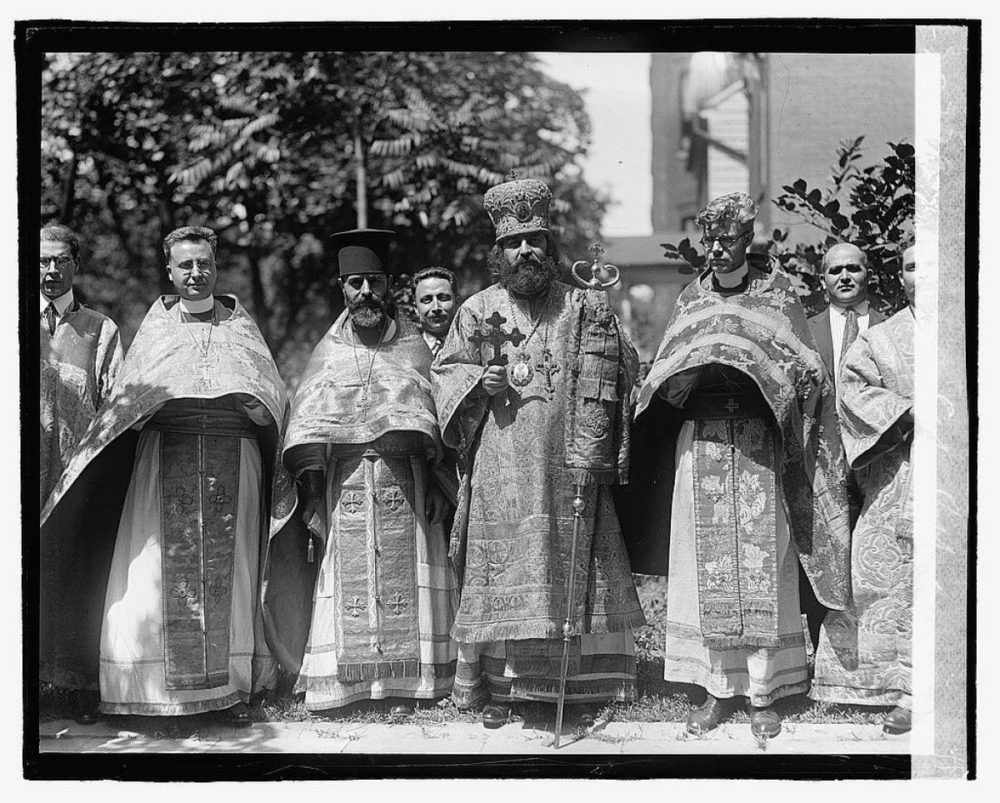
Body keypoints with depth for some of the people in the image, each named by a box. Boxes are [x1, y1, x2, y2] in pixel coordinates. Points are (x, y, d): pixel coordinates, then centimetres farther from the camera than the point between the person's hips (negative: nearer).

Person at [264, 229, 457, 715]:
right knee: (344, 579, -5)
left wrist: (436, 486, -2)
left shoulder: (413, 347, 10)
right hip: (343, 487, 0)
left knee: (403, 580, -4)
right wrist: (310, 495, -3)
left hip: (404, 485, 0)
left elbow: (437, 420, 8)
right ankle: (339, 683, -1)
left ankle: (403, 683, 0)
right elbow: (305, 430, 6)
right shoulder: (327, 353, 11)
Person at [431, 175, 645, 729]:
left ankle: (576, 688, 7)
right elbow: (444, 371, 15)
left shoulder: (583, 308, 4)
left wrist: (591, 456, -10)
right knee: (500, 569, 0)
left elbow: (620, 370, 0)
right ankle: (498, 689, 6)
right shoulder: (478, 311, 9)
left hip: (566, 467, -1)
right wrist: (476, 381, -9)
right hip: (499, 467, 1)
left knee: (571, 570, 0)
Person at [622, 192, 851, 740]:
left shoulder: (776, 294, 5)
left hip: (758, 446, -2)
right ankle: (718, 688, 8)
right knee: (705, 568, 1)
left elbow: (804, 372, 0)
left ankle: (764, 693, 4)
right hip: (699, 443, 2)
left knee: (760, 566, -3)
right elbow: (663, 383, 13)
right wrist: (685, 378, -6)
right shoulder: (690, 300, 13)